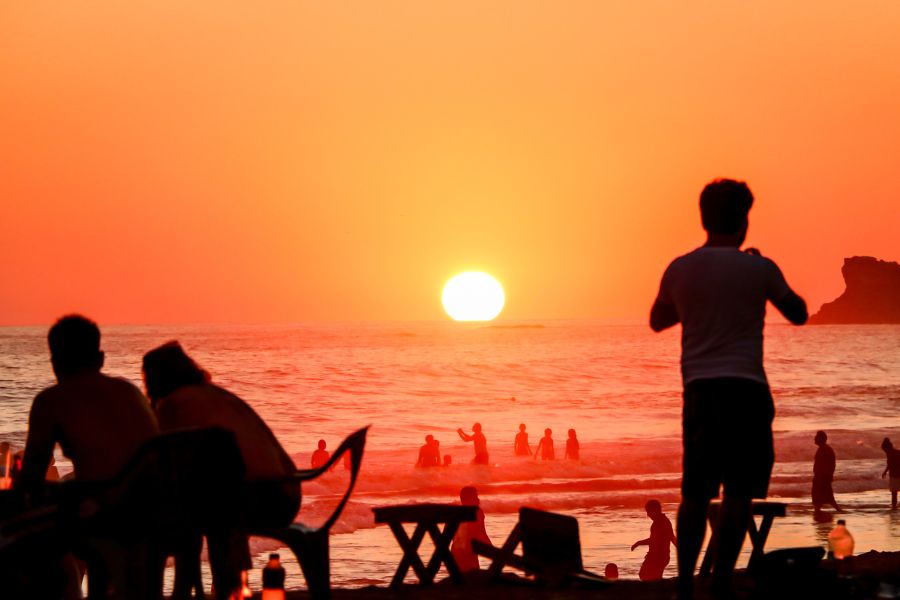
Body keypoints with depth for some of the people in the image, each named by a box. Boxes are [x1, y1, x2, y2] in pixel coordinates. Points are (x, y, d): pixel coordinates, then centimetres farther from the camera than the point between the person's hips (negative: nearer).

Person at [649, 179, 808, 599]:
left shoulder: (679, 270, 6)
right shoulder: (758, 269, -4)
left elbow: (658, 321, 22)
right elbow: (798, 314, 12)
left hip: (699, 387, 4)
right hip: (745, 387, -4)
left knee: (695, 492, 11)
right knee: (739, 492, 0)